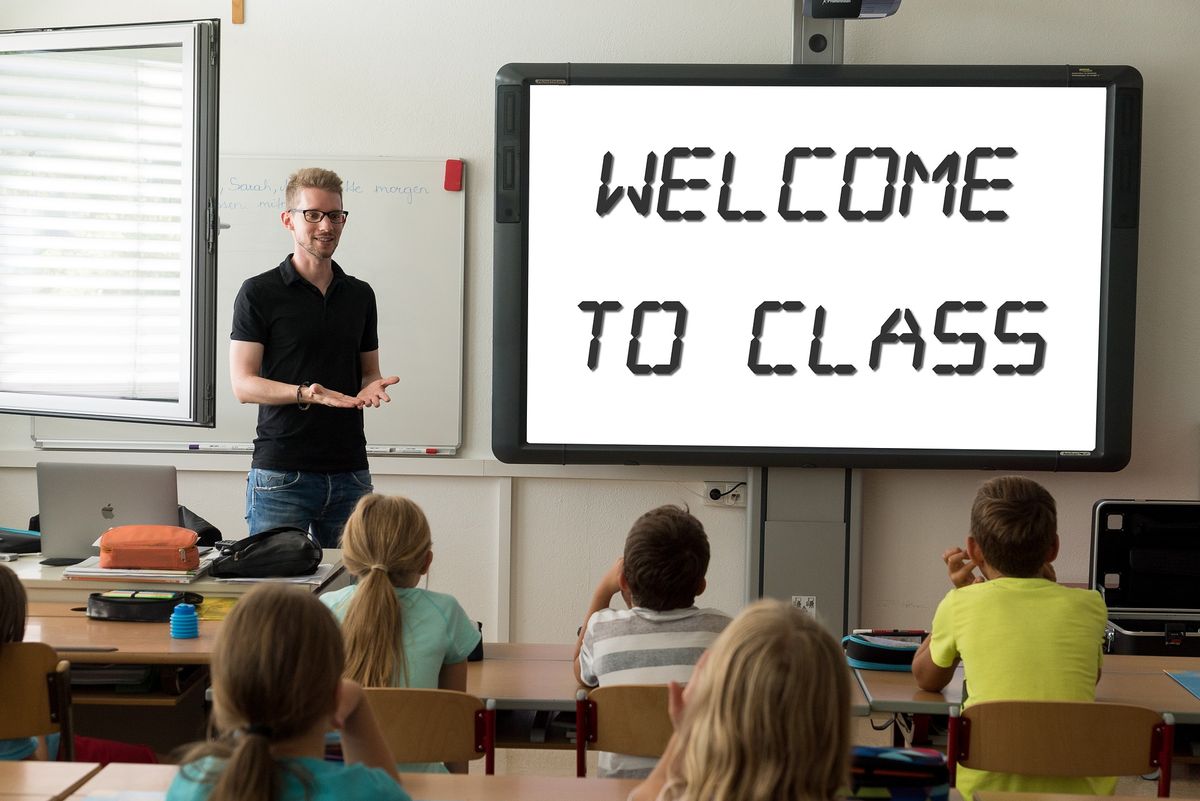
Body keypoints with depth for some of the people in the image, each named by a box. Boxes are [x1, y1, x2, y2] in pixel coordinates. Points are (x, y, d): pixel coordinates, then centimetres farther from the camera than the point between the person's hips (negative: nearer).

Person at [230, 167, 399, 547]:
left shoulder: (360, 295, 13)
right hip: (281, 473, -4)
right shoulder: (259, 293, -1)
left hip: (349, 473, 4)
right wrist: (306, 393, -22)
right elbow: (243, 384, -6)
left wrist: (371, 388, -4)